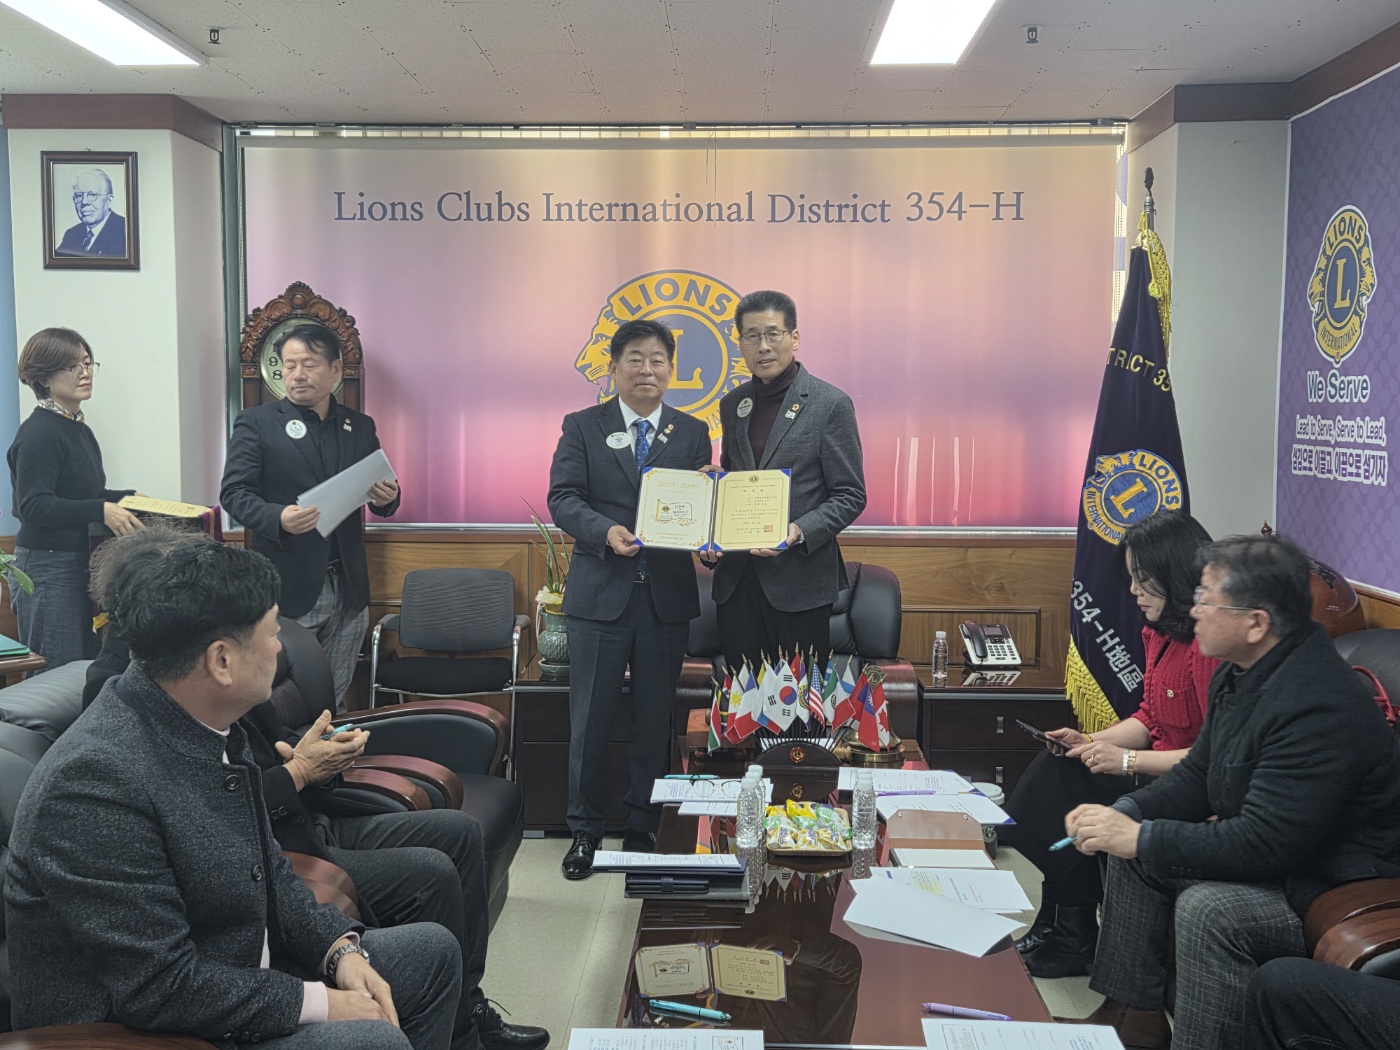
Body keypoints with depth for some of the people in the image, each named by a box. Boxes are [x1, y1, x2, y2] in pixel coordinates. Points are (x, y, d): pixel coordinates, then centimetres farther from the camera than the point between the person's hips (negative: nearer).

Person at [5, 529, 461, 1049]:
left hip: (236, 976, 9)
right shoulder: (95, 777, -28)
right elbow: (161, 986, -27)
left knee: (433, 950, 11)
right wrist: (322, 1003, -20)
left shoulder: (209, 728, -2)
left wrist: (341, 947, -3)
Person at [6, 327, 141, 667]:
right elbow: (33, 506, -22)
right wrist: (101, 510, -28)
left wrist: (129, 497, 13)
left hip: (79, 565, 9)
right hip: (47, 569, -9)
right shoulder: (39, 432, -14)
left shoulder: (79, 430, 14)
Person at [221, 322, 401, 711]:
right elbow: (234, 492, -7)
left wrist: (387, 498, -10)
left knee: (335, 700, 12)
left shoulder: (360, 427, 11)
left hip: (348, 589, 4)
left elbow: (378, 498, 15)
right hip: (287, 588, -3)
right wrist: (278, 518, -27)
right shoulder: (256, 423, 0)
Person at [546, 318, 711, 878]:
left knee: (656, 717, 10)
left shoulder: (693, 433, 9)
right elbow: (562, 497, -5)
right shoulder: (582, 427, 4)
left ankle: (643, 827, 25)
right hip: (601, 593, -1)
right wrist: (606, 531, -23)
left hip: (668, 595, 2)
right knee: (590, 716, 5)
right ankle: (585, 829, 20)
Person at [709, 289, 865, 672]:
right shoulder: (732, 404, 12)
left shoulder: (831, 404, -5)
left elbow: (850, 496, -6)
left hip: (799, 579, -5)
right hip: (736, 579, 5)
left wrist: (799, 532, -22)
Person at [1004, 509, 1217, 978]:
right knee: (1056, 769, -4)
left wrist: (1127, 760, -21)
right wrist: (1090, 742, -1)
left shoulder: (1210, 644, -23)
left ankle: (1072, 939, 10)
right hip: (1162, 775, 10)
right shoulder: (1160, 632, 8)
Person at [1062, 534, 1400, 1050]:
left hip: (1340, 887, -10)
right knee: (1132, 851, 7)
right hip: (1270, 848, 11)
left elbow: (1265, 844, -32)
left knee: (1207, 909, -32)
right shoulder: (1242, 672, 1)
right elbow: (1198, 776, 10)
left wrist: (1140, 837, -26)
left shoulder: (1319, 706, -31)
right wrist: (1123, 814, -8)